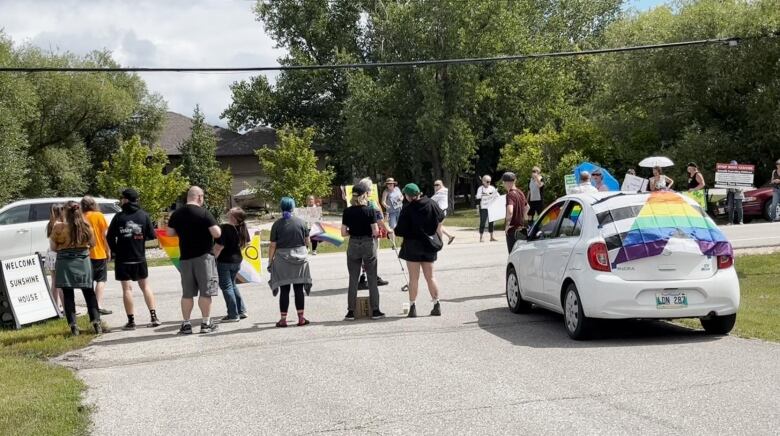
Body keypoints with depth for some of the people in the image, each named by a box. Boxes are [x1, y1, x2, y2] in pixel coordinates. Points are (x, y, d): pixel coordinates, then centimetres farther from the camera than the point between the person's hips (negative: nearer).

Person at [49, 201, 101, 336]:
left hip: (65, 263, -2)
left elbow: (53, 247, -5)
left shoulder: (59, 227, -11)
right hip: (83, 261, 2)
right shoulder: (86, 226, -3)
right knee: (89, 293, 13)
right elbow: (92, 243, 8)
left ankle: (73, 326, 2)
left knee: (68, 295, 5)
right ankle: (96, 322, 9)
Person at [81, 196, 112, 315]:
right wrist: (108, 250, 0)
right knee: (101, 280, 0)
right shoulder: (99, 216, -6)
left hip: (85, 254, 3)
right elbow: (105, 234, -8)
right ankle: (99, 306, -9)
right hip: (99, 252, -3)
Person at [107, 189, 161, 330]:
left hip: (123, 260, -3)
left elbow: (110, 237, -7)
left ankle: (131, 321, 0)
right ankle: (154, 317, 10)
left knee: (127, 289, 1)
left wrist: (115, 251, 9)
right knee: (145, 286, 14)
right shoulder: (143, 215, -3)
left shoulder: (119, 217, -9)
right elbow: (152, 235, -2)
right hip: (140, 258, 3)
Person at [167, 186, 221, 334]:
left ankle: (186, 324, 11)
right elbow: (217, 233, -15)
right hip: (203, 256, -4)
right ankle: (206, 323, 4)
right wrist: (217, 227, 6)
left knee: (187, 293, 10)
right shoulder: (204, 212, -11)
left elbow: (170, 233, 8)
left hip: (185, 257, 5)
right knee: (205, 292, 2)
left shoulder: (177, 214, 3)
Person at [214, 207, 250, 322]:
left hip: (224, 261, -7)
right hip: (237, 260, 7)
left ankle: (233, 315, 5)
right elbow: (246, 242, 10)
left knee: (226, 287, 4)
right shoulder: (242, 228, -3)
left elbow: (219, 246, -26)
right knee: (232, 284, 23)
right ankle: (241, 311, 24)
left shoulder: (225, 228, -24)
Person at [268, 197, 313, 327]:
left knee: (284, 289, 2)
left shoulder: (277, 224, -5)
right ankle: (301, 317, 8)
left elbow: (273, 246, -6)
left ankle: (283, 319, 4)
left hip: (282, 258, -1)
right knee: (298, 289, 7)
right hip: (300, 257, 1)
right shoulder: (300, 222, -1)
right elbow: (307, 241, 6)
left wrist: (270, 261, 2)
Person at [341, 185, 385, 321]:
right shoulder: (369, 211, -10)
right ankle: (375, 311, 8)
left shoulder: (347, 212, -3)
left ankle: (351, 311, 8)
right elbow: (375, 232, -12)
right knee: (372, 279, 6)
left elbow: (343, 233, -3)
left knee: (353, 279, 8)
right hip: (368, 245, -2)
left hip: (353, 245, 2)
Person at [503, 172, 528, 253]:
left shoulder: (510, 194, -17)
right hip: (521, 227, 8)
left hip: (513, 229, -8)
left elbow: (510, 211, -33)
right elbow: (526, 206, 27)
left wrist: (507, 224, -21)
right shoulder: (520, 193, 9)